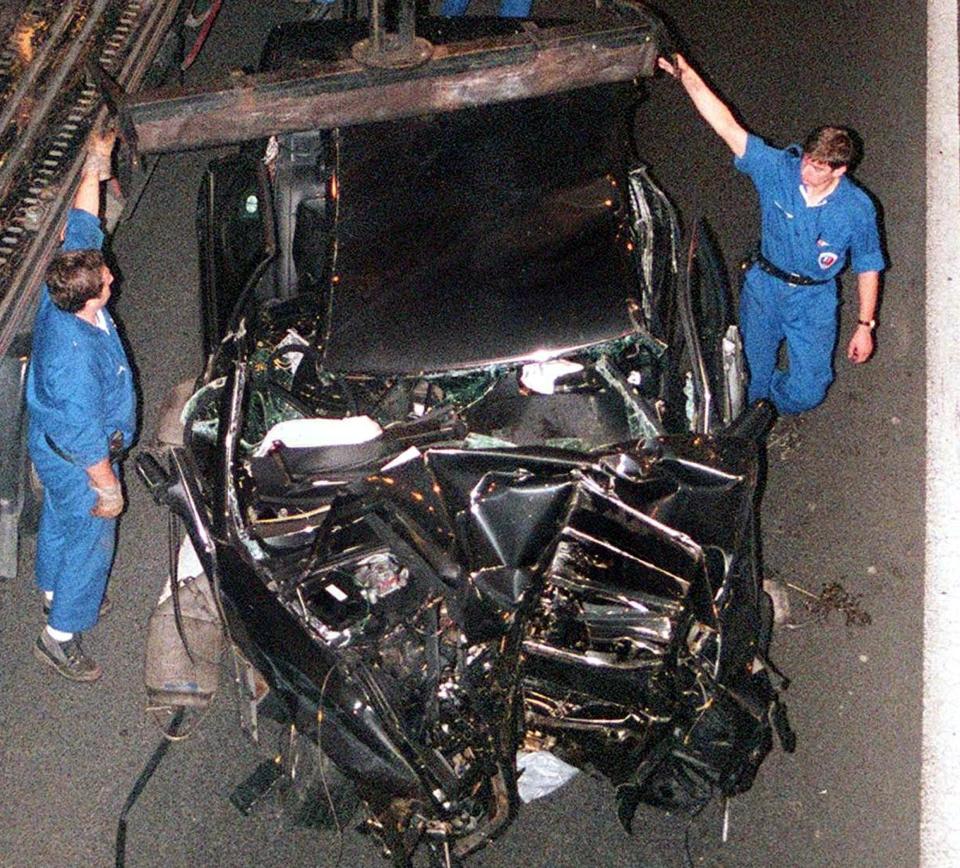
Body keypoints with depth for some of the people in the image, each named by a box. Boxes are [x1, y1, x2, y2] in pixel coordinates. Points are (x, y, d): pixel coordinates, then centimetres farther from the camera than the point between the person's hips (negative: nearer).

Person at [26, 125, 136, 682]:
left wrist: (95, 169, -2)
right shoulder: (75, 357, -41)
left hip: (49, 443, 9)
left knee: (58, 518, 30)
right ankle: (62, 634, 27)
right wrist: (107, 489, -19)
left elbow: (81, 228, -3)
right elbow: (86, 437, -31)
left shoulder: (59, 294, -19)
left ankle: (55, 589, 55)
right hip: (77, 464, -9)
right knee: (90, 538, 11)